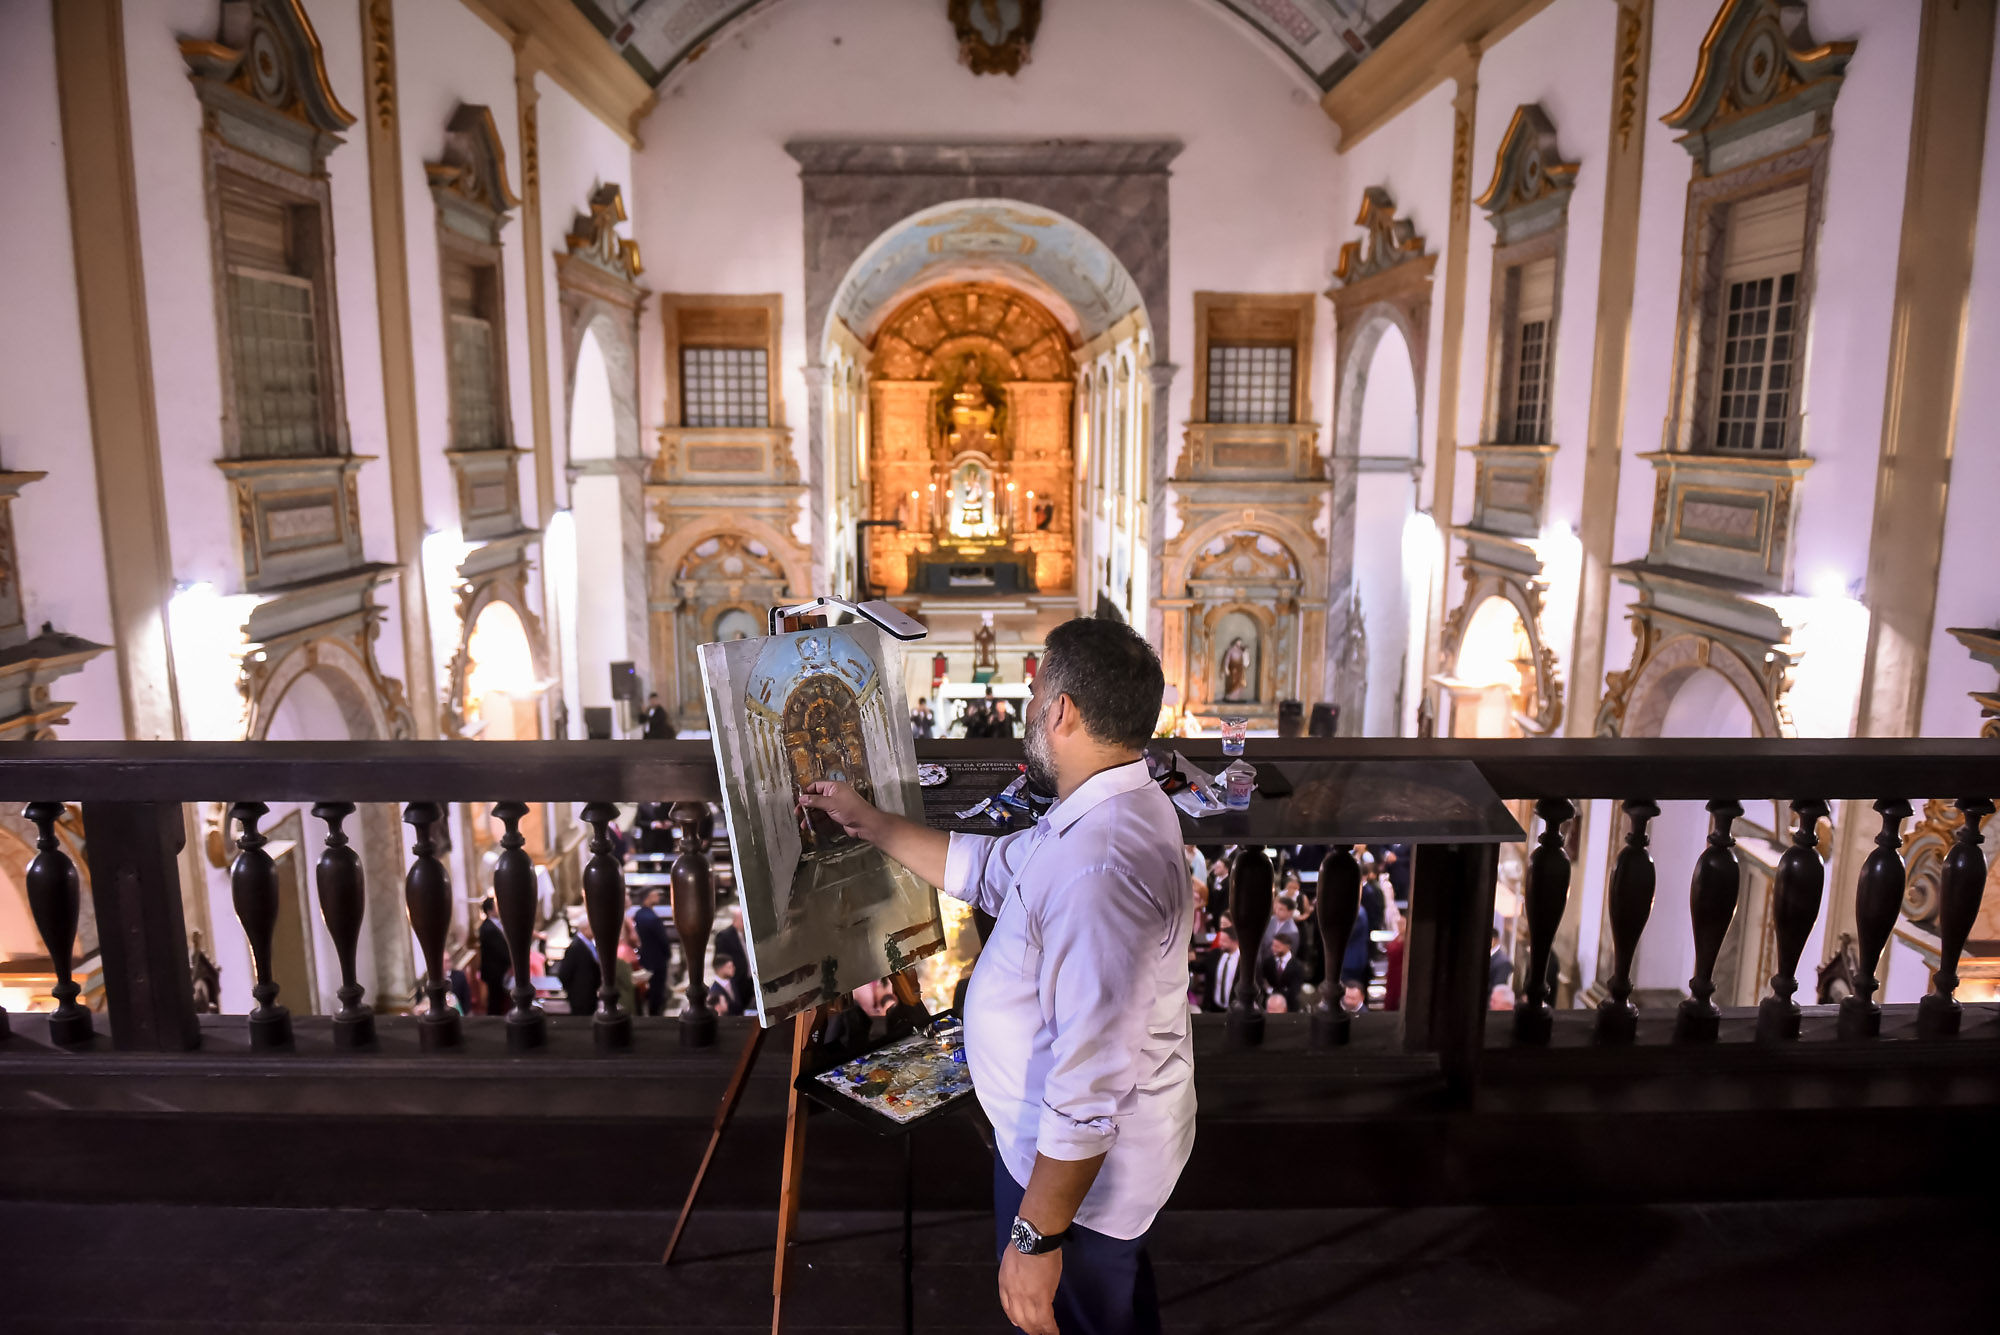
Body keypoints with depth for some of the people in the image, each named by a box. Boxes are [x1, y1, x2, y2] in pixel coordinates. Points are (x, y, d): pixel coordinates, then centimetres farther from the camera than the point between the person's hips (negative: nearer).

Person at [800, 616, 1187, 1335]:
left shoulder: (1099, 868, -36)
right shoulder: (1110, 811, 0)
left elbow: (1090, 1086, -35)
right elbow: (986, 869, 13)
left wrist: (1037, 1237, -27)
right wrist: (867, 822, 17)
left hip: (1076, 1165, -9)